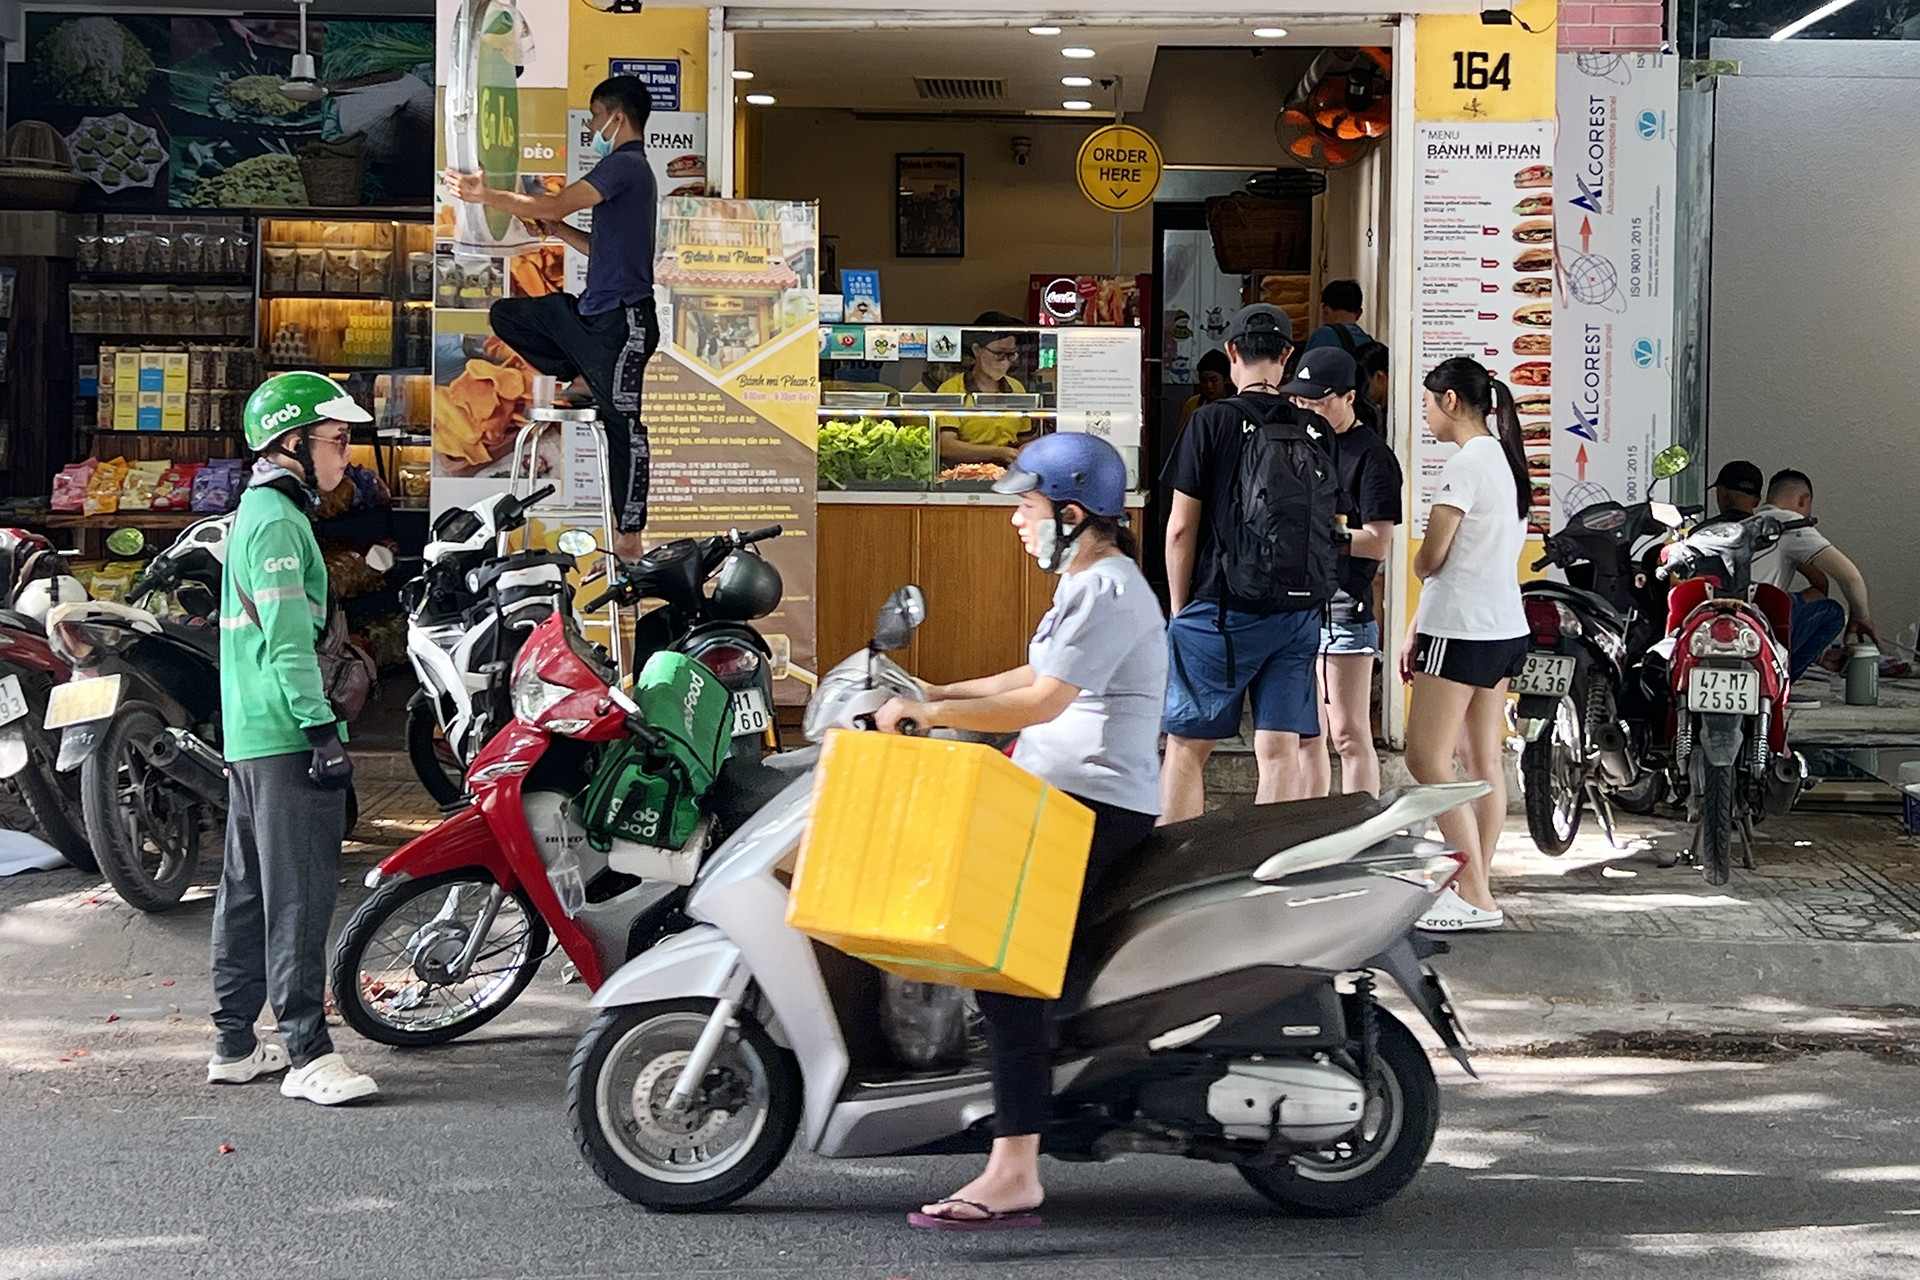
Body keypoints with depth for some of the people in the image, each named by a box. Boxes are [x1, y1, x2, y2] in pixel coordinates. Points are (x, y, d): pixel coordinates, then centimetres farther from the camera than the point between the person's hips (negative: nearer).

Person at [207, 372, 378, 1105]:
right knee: (300, 897, -10)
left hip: (249, 739, 11)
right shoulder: (277, 520, -13)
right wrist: (322, 729, -21)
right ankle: (307, 1053, -10)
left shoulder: (256, 514, 20)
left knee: (248, 892, 13)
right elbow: (288, 638, -20)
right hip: (286, 736, -11)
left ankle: (235, 1045, 19)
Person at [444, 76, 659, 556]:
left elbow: (554, 205, -20)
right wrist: (558, 230, 14)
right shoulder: (629, 168, 19)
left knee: (622, 422, -6)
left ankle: (629, 539, -2)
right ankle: (581, 380, 7)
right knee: (506, 314, 12)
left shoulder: (625, 165, -13)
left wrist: (484, 195, -12)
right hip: (594, 311, 10)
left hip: (622, 319, -10)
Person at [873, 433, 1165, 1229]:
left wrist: (930, 712, -18)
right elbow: (1041, 677, 29)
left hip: (1093, 807, -11)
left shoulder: (1108, 590, -15)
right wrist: (942, 692, 24)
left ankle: (1015, 1174, -28)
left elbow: (1045, 699, -22)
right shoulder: (1090, 581, 18)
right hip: (1060, 798, 11)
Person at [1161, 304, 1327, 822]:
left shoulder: (1212, 421, -7)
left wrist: (1179, 608, 4)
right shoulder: (1317, 430, 4)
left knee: (1186, 746, 4)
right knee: (1280, 750, 4)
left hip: (1222, 608, -3)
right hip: (1298, 613, 4)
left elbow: (1180, 530, -6)